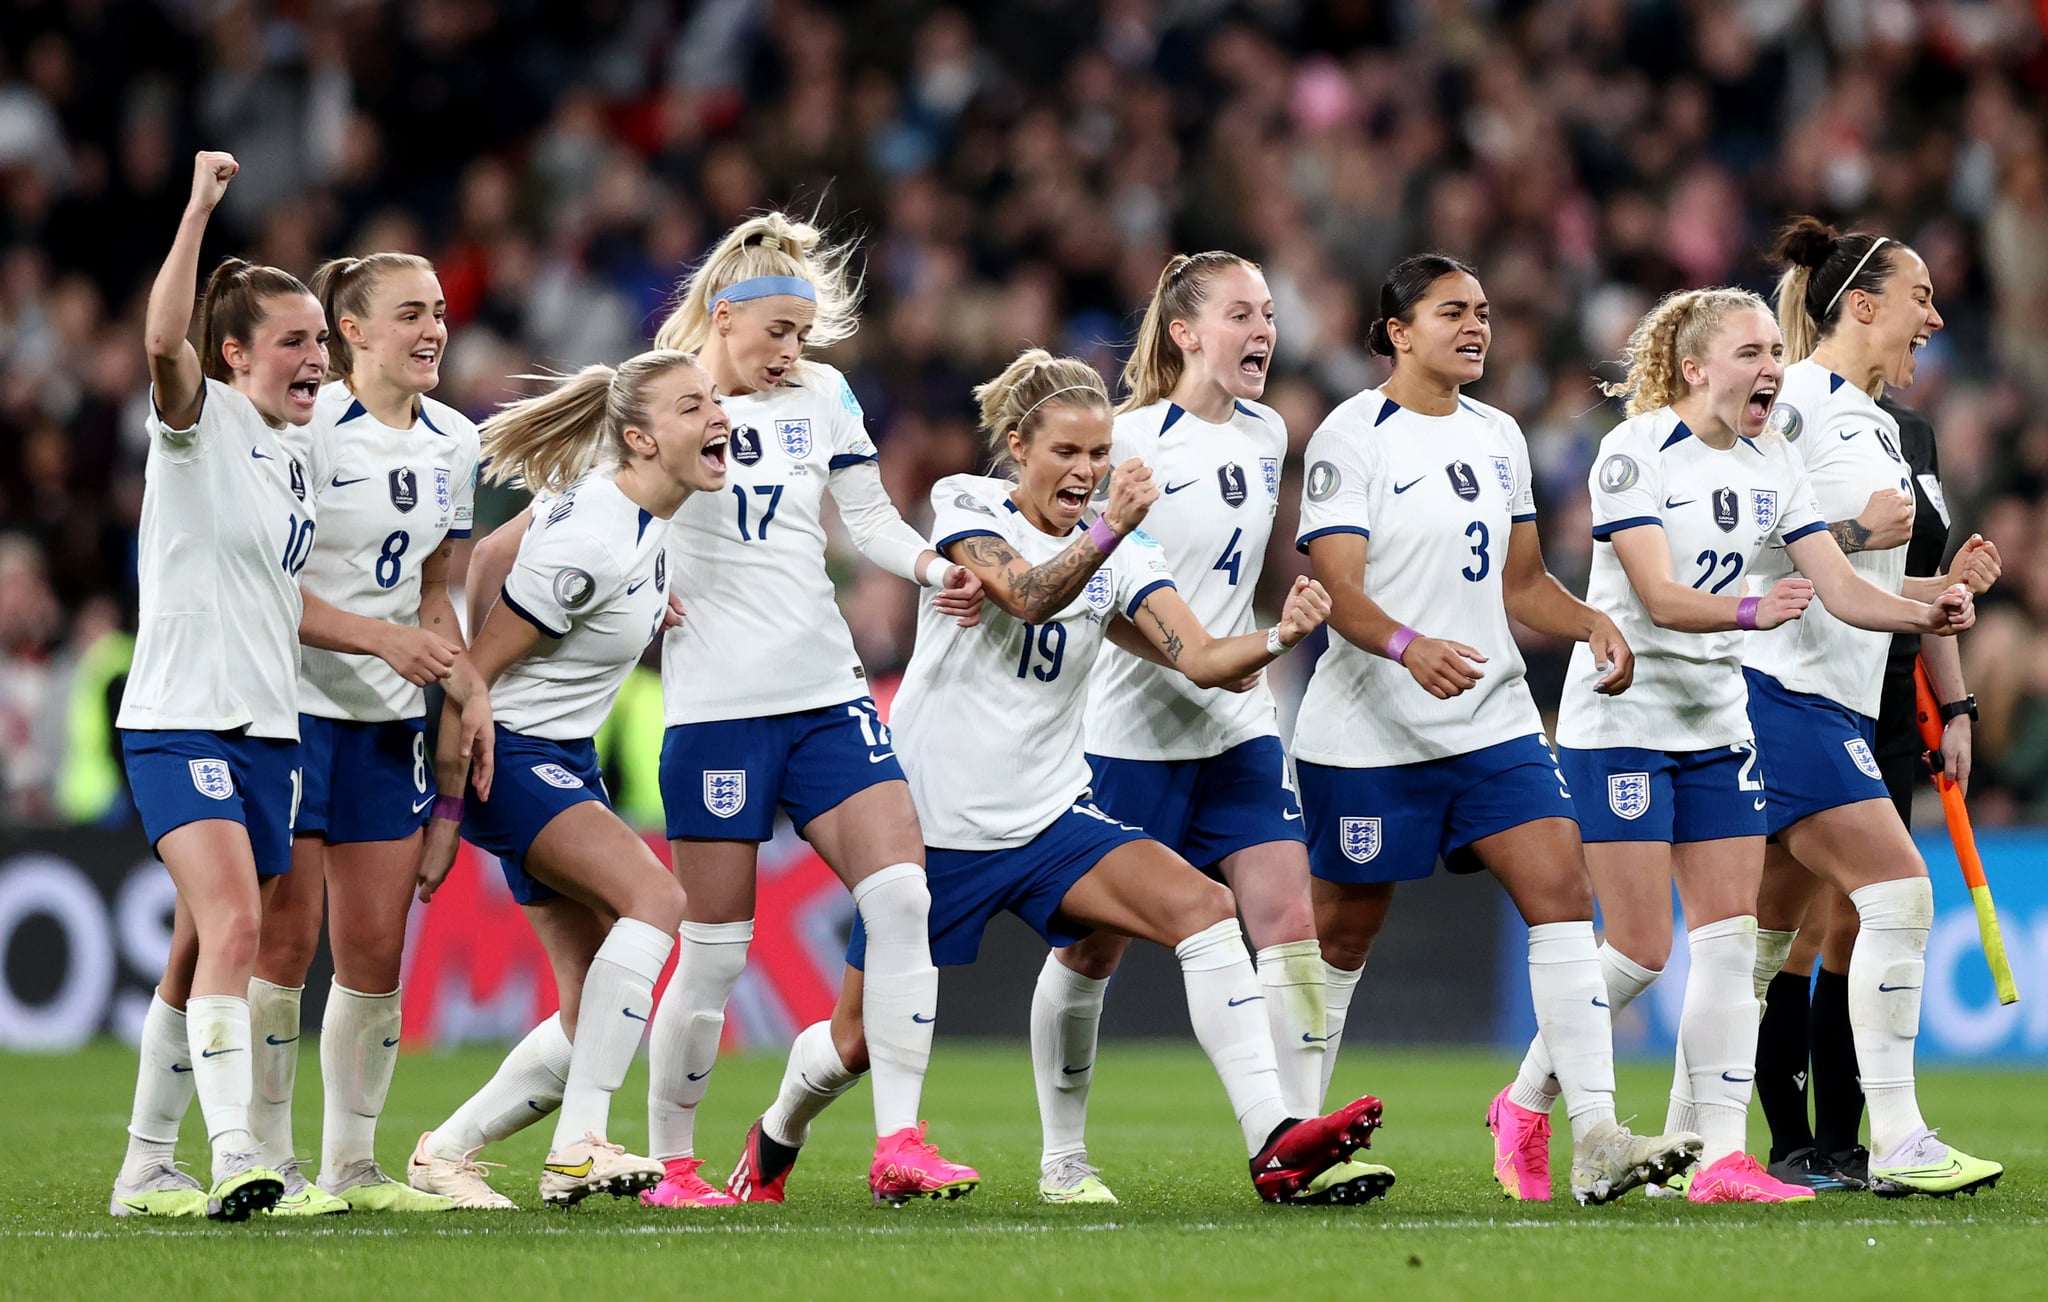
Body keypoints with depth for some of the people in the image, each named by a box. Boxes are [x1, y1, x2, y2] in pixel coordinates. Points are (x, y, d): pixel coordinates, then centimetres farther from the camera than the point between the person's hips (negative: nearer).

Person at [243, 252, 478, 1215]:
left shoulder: (454, 442, 10)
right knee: (285, 940, -6)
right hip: (292, 707, -6)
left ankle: (352, 1164, 12)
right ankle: (267, 1162, 2)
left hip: (391, 720, 6)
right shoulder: (308, 429, -11)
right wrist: (384, 635, -21)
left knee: (375, 951, 5)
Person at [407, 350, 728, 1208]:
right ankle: (577, 1145, -31)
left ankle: (445, 1152, 18)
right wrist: (444, 817, -17)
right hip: (508, 758, -10)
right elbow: (471, 671, -20)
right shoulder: (594, 543, -25)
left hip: (565, 759, 10)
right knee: (656, 897, -29)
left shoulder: (643, 512, 1)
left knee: (594, 1016, 5)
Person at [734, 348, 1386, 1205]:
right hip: (934, 821, -3)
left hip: (1048, 820, 3)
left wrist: (1280, 636, -29)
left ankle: (1272, 1143, -27)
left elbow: (1201, 659, -9)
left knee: (1203, 910, -21)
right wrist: (1110, 530, -42)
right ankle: (776, 1141, 39)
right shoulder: (964, 504, -6)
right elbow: (1028, 596, -26)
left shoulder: (1123, 555, 3)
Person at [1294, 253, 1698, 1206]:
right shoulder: (1351, 438, -8)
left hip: (1492, 725, 6)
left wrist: (1591, 624, 0)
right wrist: (1409, 648, -35)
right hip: (1368, 734, -5)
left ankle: (1595, 1142, -17)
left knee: (1562, 892, -11)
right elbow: (1338, 588, -16)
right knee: (1341, 936, 5)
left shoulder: (1498, 437, 13)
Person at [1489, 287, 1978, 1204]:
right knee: (1640, 950, -6)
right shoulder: (1634, 451, -13)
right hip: (1622, 722, -6)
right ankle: (1525, 1104, 14)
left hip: (1718, 725, 6)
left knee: (1729, 938, -2)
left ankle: (1721, 1157, -3)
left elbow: (1841, 588, -1)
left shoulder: (1773, 467, 5)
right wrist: (1749, 610, -40)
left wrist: (1919, 614, -20)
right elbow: (1660, 597, -23)